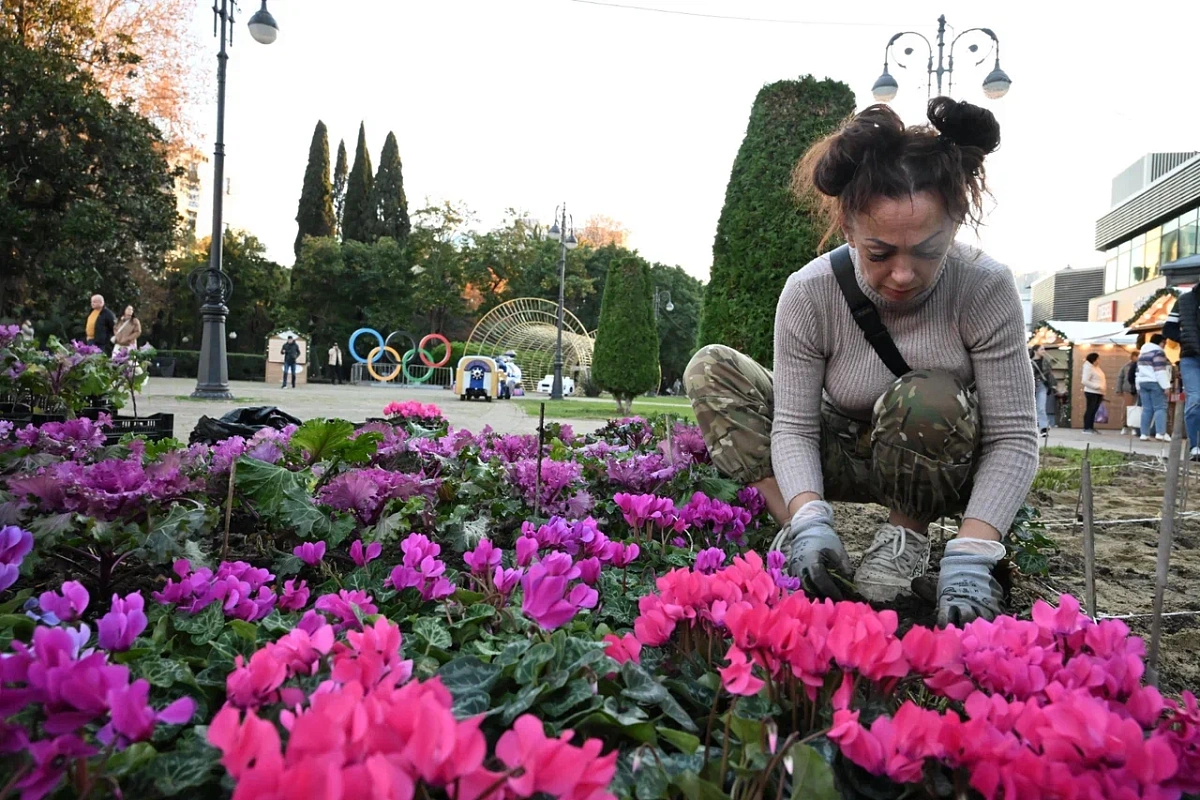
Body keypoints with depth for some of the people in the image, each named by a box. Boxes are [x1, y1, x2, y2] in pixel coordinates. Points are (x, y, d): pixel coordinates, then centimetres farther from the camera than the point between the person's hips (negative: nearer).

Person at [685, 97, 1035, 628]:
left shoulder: (986, 290, -24)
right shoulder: (808, 294, -21)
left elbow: (1013, 437, -24)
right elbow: (794, 426, -20)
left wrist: (970, 557, -36)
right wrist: (810, 519, -38)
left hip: (945, 472, -1)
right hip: (850, 459, 2)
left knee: (926, 397, -37)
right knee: (711, 369, -15)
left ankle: (910, 530, -9)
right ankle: (795, 530, -17)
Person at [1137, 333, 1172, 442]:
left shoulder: (1142, 353, 19)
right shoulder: (1158, 352, -10)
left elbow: (1139, 371, 22)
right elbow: (1160, 371, -18)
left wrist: (1139, 387, 24)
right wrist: (1166, 386, -18)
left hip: (1143, 383, 8)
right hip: (1155, 383, -8)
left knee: (1147, 409, 4)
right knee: (1160, 408, -10)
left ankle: (1144, 434, -3)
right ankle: (1160, 433, -21)